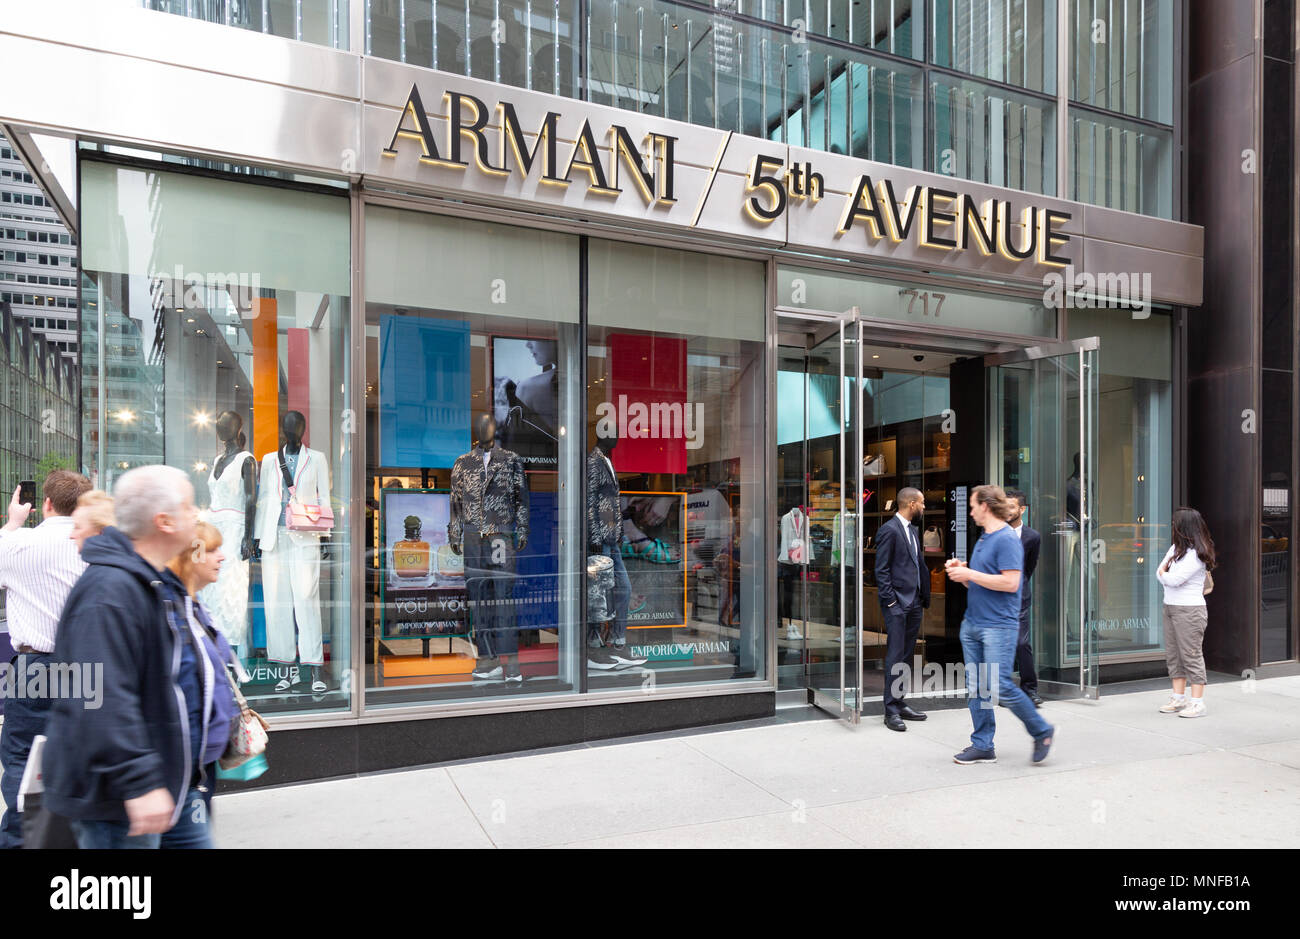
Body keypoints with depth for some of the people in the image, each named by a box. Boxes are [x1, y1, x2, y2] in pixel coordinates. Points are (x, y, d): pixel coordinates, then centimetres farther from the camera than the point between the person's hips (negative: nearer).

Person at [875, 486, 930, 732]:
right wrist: (890, 601, -16)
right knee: (895, 657, -6)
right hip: (897, 604, -9)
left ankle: (900, 703, 21)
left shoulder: (912, 530, 16)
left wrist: (924, 597, 13)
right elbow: (881, 570, -13)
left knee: (905, 656, 13)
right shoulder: (889, 530, -11)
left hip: (914, 603, 9)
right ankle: (891, 711, 0)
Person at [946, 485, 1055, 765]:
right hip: (972, 623, 9)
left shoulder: (1007, 539, -12)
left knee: (1000, 685, -9)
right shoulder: (982, 540, 17)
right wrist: (961, 571, 6)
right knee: (975, 686, 8)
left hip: (999, 624, -9)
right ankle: (982, 746, 15)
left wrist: (969, 574, -17)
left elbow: (1010, 583, -21)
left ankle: (1042, 731, 13)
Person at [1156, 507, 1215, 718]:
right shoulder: (1175, 548, 12)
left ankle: (1197, 703, 1)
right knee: (1173, 655, 12)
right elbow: (1159, 572, 11)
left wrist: (1164, 575, 0)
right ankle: (1178, 699, 20)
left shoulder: (1197, 555, -15)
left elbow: (1174, 579, -21)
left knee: (1191, 655, -5)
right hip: (1170, 606, 9)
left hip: (1190, 609, -9)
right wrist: (1167, 577, -10)